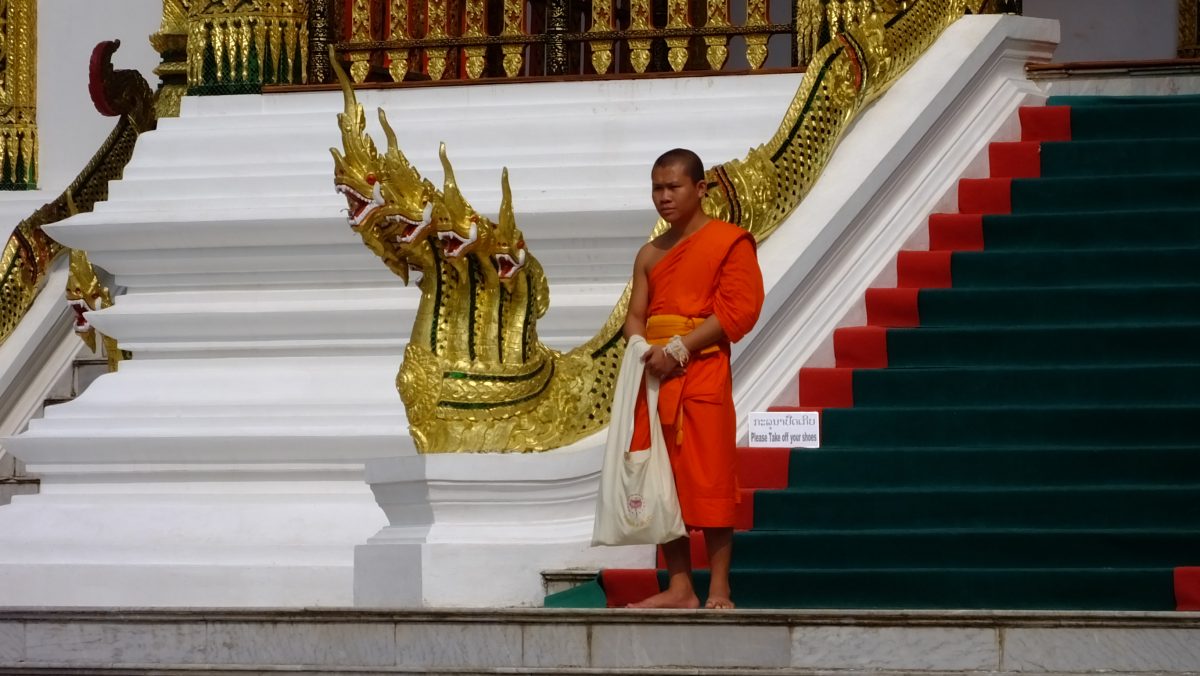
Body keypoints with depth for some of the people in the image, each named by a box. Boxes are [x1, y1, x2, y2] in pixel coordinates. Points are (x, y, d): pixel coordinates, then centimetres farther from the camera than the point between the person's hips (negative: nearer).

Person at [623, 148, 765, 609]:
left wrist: (679, 349, -16)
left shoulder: (730, 242, -2)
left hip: (702, 375, -6)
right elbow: (635, 315, 14)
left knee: (708, 482, -8)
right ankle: (679, 588, 9)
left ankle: (719, 591, -5)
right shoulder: (650, 255, 17)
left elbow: (738, 310, -11)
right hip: (654, 377, 6)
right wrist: (643, 351, -9)